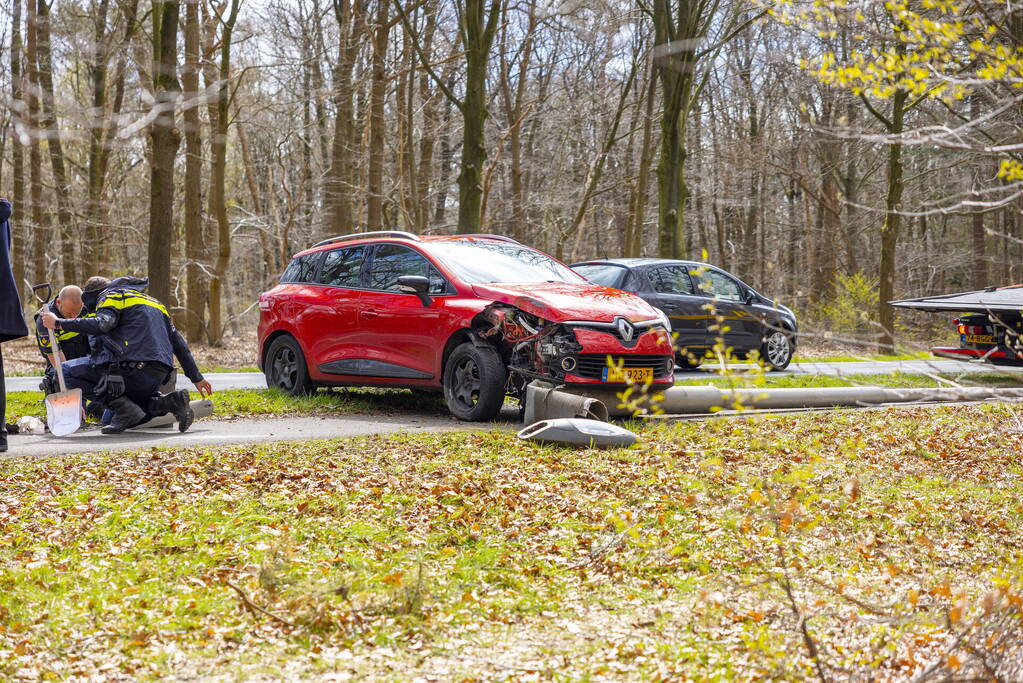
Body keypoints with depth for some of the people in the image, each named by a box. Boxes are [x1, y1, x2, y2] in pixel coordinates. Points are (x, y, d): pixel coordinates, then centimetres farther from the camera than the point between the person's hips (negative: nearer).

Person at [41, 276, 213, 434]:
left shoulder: (111, 296, 7)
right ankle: (168, 402, 2)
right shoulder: (151, 300, 31)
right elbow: (178, 342, 27)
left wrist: (59, 323, -13)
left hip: (133, 367, -8)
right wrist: (197, 378, 30)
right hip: (158, 376, 8)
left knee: (67, 372, 3)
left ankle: (124, 407, -11)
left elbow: (102, 324, -17)